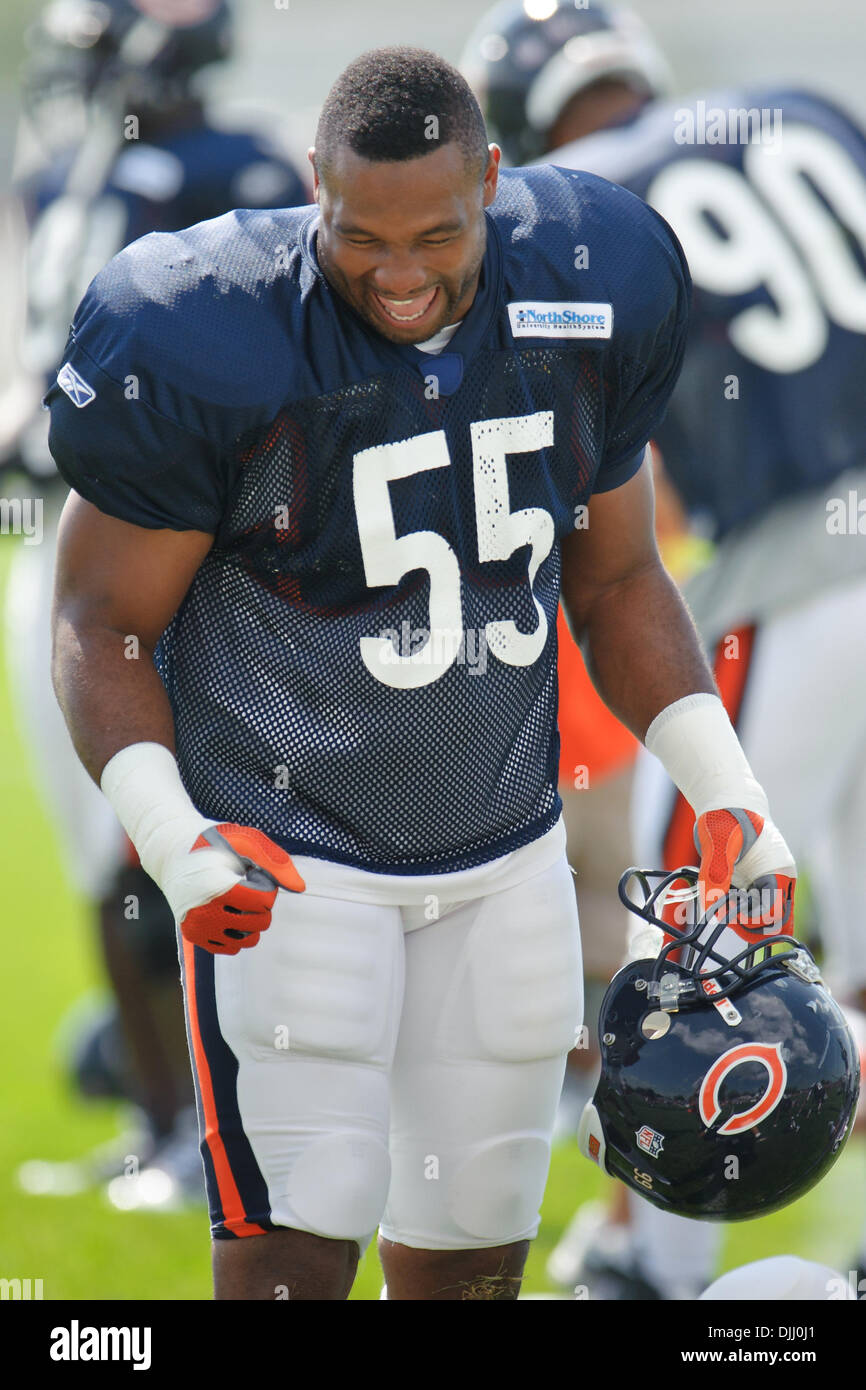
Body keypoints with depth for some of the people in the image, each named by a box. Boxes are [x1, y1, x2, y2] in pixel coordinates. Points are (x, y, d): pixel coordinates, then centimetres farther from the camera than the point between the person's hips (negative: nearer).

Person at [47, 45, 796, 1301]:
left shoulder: (590, 303, -5)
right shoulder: (215, 346, -20)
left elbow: (617, 582, 10)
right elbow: (101, 626, -10)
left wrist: (725, 792, 1)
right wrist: (174, 843, -25)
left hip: (506, 858, 5)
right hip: (287, 852, -5)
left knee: (471, 1261, 10)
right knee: (295, 1253, -13)